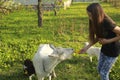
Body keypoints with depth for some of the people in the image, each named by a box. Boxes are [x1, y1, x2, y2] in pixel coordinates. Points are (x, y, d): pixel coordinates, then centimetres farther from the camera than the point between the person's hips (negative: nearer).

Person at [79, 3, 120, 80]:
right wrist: (87, 47, -6)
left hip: (113, 50, -7)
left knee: (103, 72, 2)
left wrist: (108, 41, -25)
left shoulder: (107, 22, -31)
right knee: (99, 69, 17)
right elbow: (97, 38, 2)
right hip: (104, 48, 7)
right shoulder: (96, 22, -8)